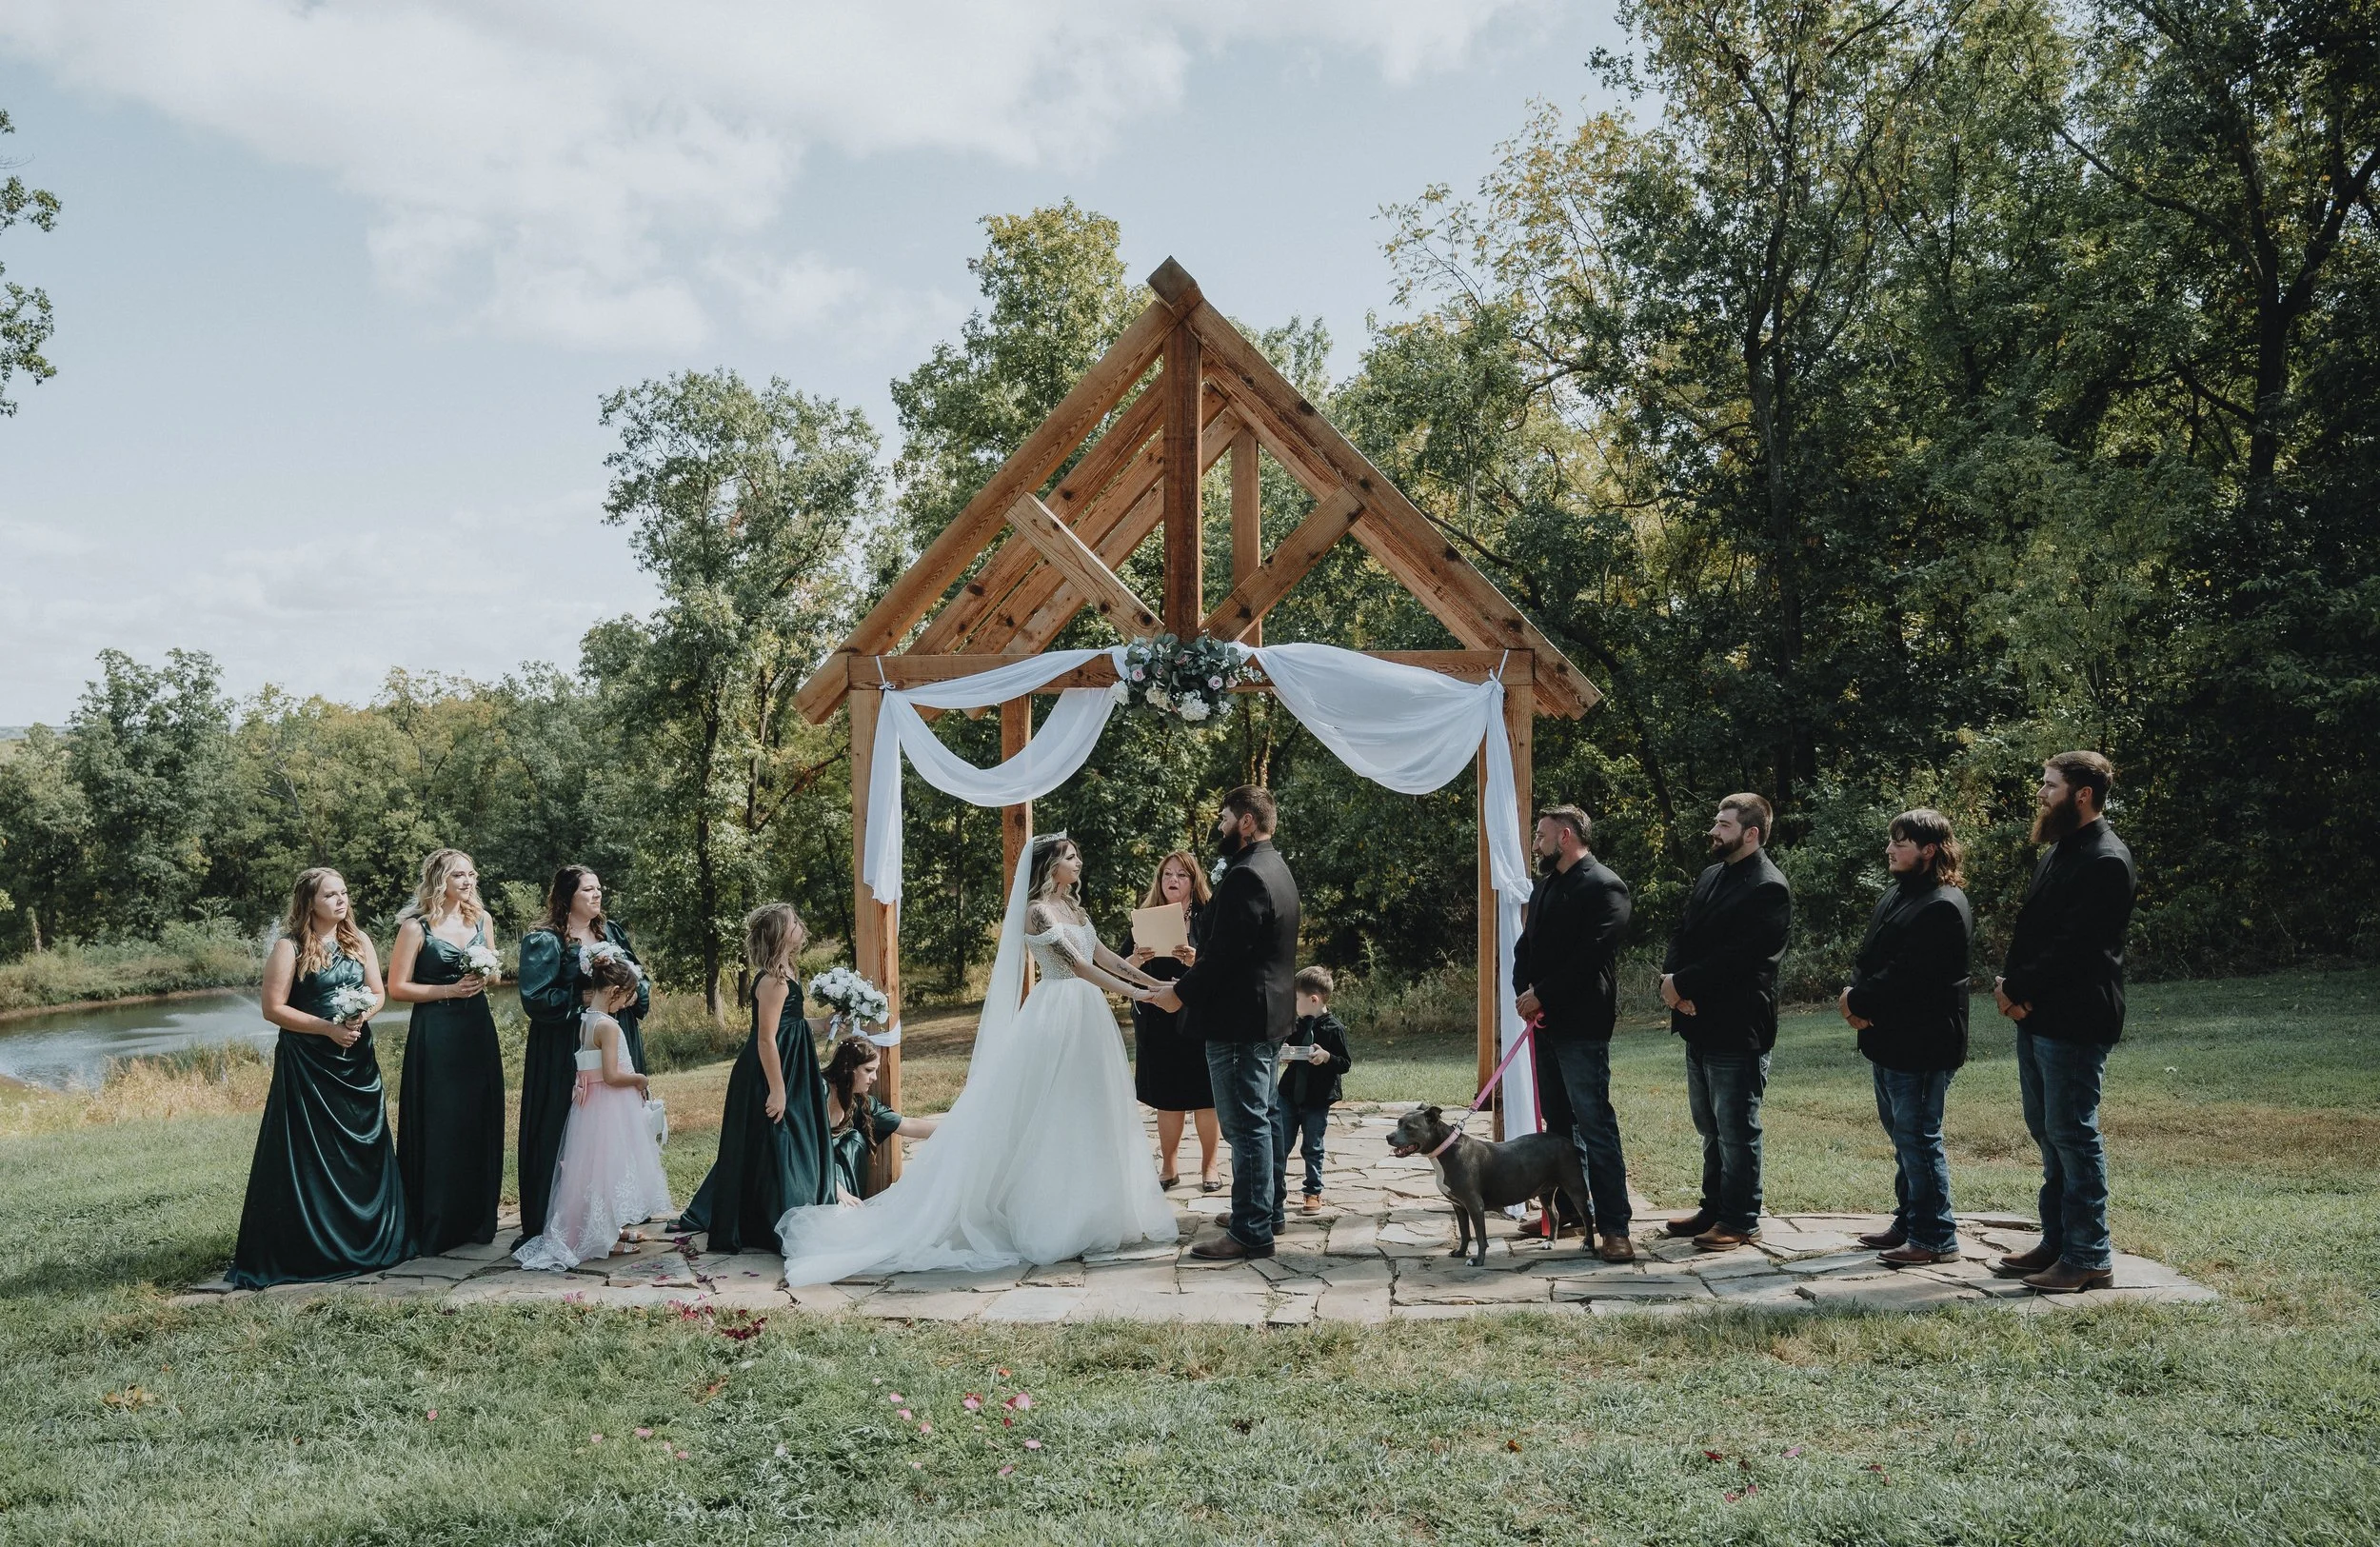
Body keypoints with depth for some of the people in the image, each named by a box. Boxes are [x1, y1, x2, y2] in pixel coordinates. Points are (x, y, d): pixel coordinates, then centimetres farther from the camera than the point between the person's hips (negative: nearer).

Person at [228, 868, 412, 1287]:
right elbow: (273, 1008, -10)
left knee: (364, 1151, 8)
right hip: (306, 1064, -5)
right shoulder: (289, 947, -7)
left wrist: (362, 1015, -11)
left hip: (357, 1060, 5)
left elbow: (378, 994, 11)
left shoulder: (359, 941, 9)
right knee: (308, 1158, -3)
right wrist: (327, 1027, -17)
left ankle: (371, 1240, 17)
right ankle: (310, 1249, 4)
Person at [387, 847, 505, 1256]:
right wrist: (450, 990, -15)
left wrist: (484, 977, -2)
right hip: (435, 1035, -5)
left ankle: (476, 1221, 19)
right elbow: (397, 988, -7)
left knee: (480, 1125, 8)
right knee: (437, 1128, -3)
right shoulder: (416, 926, -6)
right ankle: (433, 1228, 8)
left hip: (478, 1032, 5)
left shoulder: (481, 920, 9)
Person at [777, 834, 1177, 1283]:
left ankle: (1084, 1213, 16)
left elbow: (1105, 956, 13)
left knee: (1085, 1117, 9)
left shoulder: (1073, 908, 16)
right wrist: (1131, 992, -20)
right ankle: (1052, 1221, 1)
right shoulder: (1037, 910, -10)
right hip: (1057, 1017, -8)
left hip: (1086, 1018, 8)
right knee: (1051, 1115, -4)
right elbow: (1076, 964, -17)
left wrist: (1153, 981, 6)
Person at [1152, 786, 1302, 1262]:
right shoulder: (1276, 869, 14)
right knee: (1257, 1120, 19)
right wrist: (1201, 962, 17)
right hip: (1269, 1015, 11)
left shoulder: (1247, 876, -19)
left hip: (1238, 1021, -11)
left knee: (1245, 1125, -6)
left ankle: (1250, 1232, -1)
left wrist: (1181, 992, -12)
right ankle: (1262, 1211, 29)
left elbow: (1226, 951, -23)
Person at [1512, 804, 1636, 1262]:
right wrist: (1525, 993, -3)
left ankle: (1614, 1227, -8)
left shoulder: (1603, 887, -10)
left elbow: (1590, 956, -19)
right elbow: (1526, 945, 16)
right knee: (1559, 1121, 15)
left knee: (1594, 1124, -10)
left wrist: (1542, 994, -16)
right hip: (1545, 1022, 9)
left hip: (1581, 1027, -9)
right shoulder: (1545, 886, 17)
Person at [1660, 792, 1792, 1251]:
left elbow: (1739, 956, -21)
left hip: (1737, 1029, -9)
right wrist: (1673, 979, -8)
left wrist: (1682, 983, -17)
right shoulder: (1709, 877, 15)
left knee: (1736, 1130, 1)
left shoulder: (1768, 888, -13)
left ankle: (1740, 1221, 11)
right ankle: (1714, 1209, 29)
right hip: (1699, 1024, 9)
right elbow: (1682, 935, 12)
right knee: (1710, 1126, 18)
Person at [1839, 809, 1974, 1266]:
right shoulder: (1895, 895, 15)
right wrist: (1855, 996, -6)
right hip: (1887, 1040, 10)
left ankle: (1935, 1238, 3)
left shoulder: (1944, 907, -17)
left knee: (1918, 1137, -5)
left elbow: (1908, 974, -23)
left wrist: (1861, 1000, -13)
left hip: (1922, 1045, -10)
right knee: (1902, 1135, 17)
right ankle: (1909, 1223, 27)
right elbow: (1867, 955, 13)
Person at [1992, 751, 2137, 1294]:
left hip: (2073, 1022, -10)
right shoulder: (2057, 852, 17)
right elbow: (2028, 928, 17)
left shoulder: (2106, 861, -15)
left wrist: (2021, 990, -14)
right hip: (2036, 1015, 10)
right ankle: (2056, 1242, 25)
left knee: (2072, 1135, -5)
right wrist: (2007, 982, 1)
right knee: (2047, 1129, 15)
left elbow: (2075, 946, -20)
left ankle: (2090, 1258, 4)